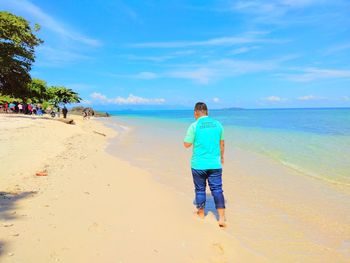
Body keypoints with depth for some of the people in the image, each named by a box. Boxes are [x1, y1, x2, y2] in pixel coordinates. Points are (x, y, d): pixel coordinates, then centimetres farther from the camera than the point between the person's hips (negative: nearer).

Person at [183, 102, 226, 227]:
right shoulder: (217, 124, 3)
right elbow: (222, 143, 13)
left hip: (198, 164, -2)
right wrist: (221, 157, 27)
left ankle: (201, 213, 32)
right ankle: (221, 217, 0)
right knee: (217, 190, 5)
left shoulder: (194, 126, -10)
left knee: (200, 189, 15)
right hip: (215, 164, 2)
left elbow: (187, 144, -7)